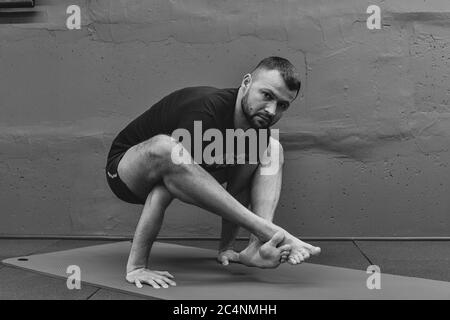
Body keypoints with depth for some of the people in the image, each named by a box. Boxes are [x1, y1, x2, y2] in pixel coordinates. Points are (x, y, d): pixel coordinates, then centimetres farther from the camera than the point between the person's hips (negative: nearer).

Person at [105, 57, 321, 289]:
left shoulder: (257, 125, -12)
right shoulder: (206, 111, -35)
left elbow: (239, 190, -3)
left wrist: (226, 248, -8)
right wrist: (136, 267, -40)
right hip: (126, 171, -6)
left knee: (272, 149, -4)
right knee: (163, 148, -43)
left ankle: (257, 246, -22)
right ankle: (269, 232, -36)